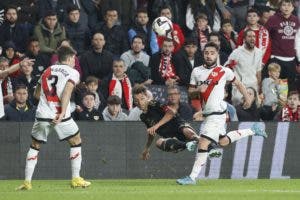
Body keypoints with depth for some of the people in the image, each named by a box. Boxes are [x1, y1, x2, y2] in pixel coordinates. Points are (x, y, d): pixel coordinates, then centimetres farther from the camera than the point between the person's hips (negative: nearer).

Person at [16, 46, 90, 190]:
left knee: (35, 146, 17)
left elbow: (37, 94, 24)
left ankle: (27, 182, 8)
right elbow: (67, 92, -14)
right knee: (76, 142, 15)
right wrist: (62, 113, -23)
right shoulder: (72, 72, 3)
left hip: (42, 115, 4)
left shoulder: (47, 71, 19)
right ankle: (76, 179, 12)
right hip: (60, 116, -4)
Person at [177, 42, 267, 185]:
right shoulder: (197, 72, 8)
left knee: (203, 143, -14)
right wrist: (198, 89, -10)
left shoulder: (224, 71, -3)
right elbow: (190, 91, 11)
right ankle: (252, 131, 39)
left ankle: (192, 177, -13)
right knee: (223, 141, 21)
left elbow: (237, 83, 11)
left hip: (217, 113, -7)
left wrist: (247, 98, 10)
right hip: (207, 113, 7)